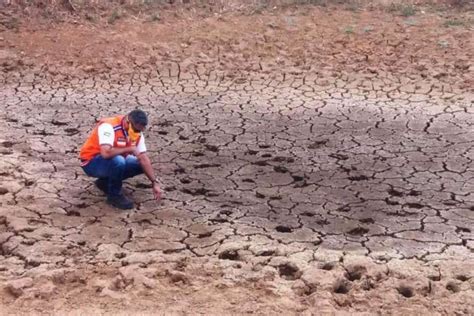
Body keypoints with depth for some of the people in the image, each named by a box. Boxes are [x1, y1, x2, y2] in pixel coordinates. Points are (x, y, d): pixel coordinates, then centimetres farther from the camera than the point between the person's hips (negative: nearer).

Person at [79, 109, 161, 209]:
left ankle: (105, 182, 10)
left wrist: (154, 183, -13)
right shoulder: (108, 126, -29)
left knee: (141, 164, -3)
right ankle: (114, 195, -11)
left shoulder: (137, 132, -7)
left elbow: (144, 158, -5)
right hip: (91, 163, -8)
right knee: (118, 161, -35)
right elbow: (106, 153, -43)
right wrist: (129, 149, -29)